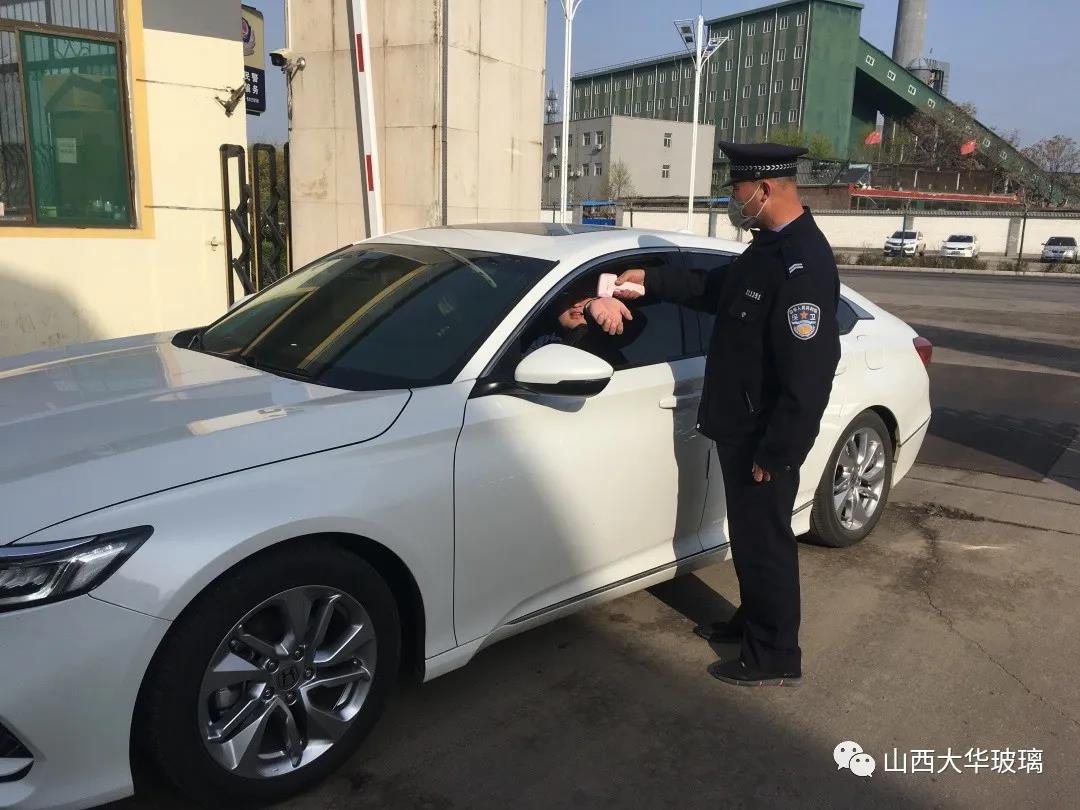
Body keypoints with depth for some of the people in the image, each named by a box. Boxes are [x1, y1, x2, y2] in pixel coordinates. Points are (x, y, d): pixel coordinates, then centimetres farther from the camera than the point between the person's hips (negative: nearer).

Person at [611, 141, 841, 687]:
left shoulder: (803, 264, -25)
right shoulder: (769, 245, 7)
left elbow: (807, 376, -28)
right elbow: (716, 290, 25)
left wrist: (774, 454, -24)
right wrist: (650, 283, 22)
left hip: (766, 439, -10)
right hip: (741, 427, 10)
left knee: (765, 540, 4)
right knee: (748, 533, 22)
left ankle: (774, 658, 21)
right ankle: (752, 619, 42)